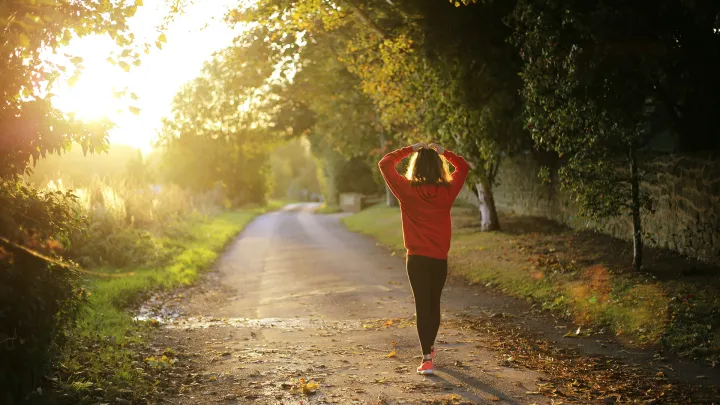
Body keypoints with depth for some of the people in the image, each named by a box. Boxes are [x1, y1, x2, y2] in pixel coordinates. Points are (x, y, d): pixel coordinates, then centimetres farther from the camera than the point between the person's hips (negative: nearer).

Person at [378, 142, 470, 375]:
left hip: (417, 258, -3)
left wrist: (409, 150, 4)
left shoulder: (407, 190, -10)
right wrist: (443, 152, 11)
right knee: (434, 303, 19)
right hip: (440, 259, 3)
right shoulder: (447, 191, -5)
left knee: (422, 305, -2)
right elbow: (463, 167, 14)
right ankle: (429, 347, 37)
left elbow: (385, 164, 1)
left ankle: (427, 358, -10)